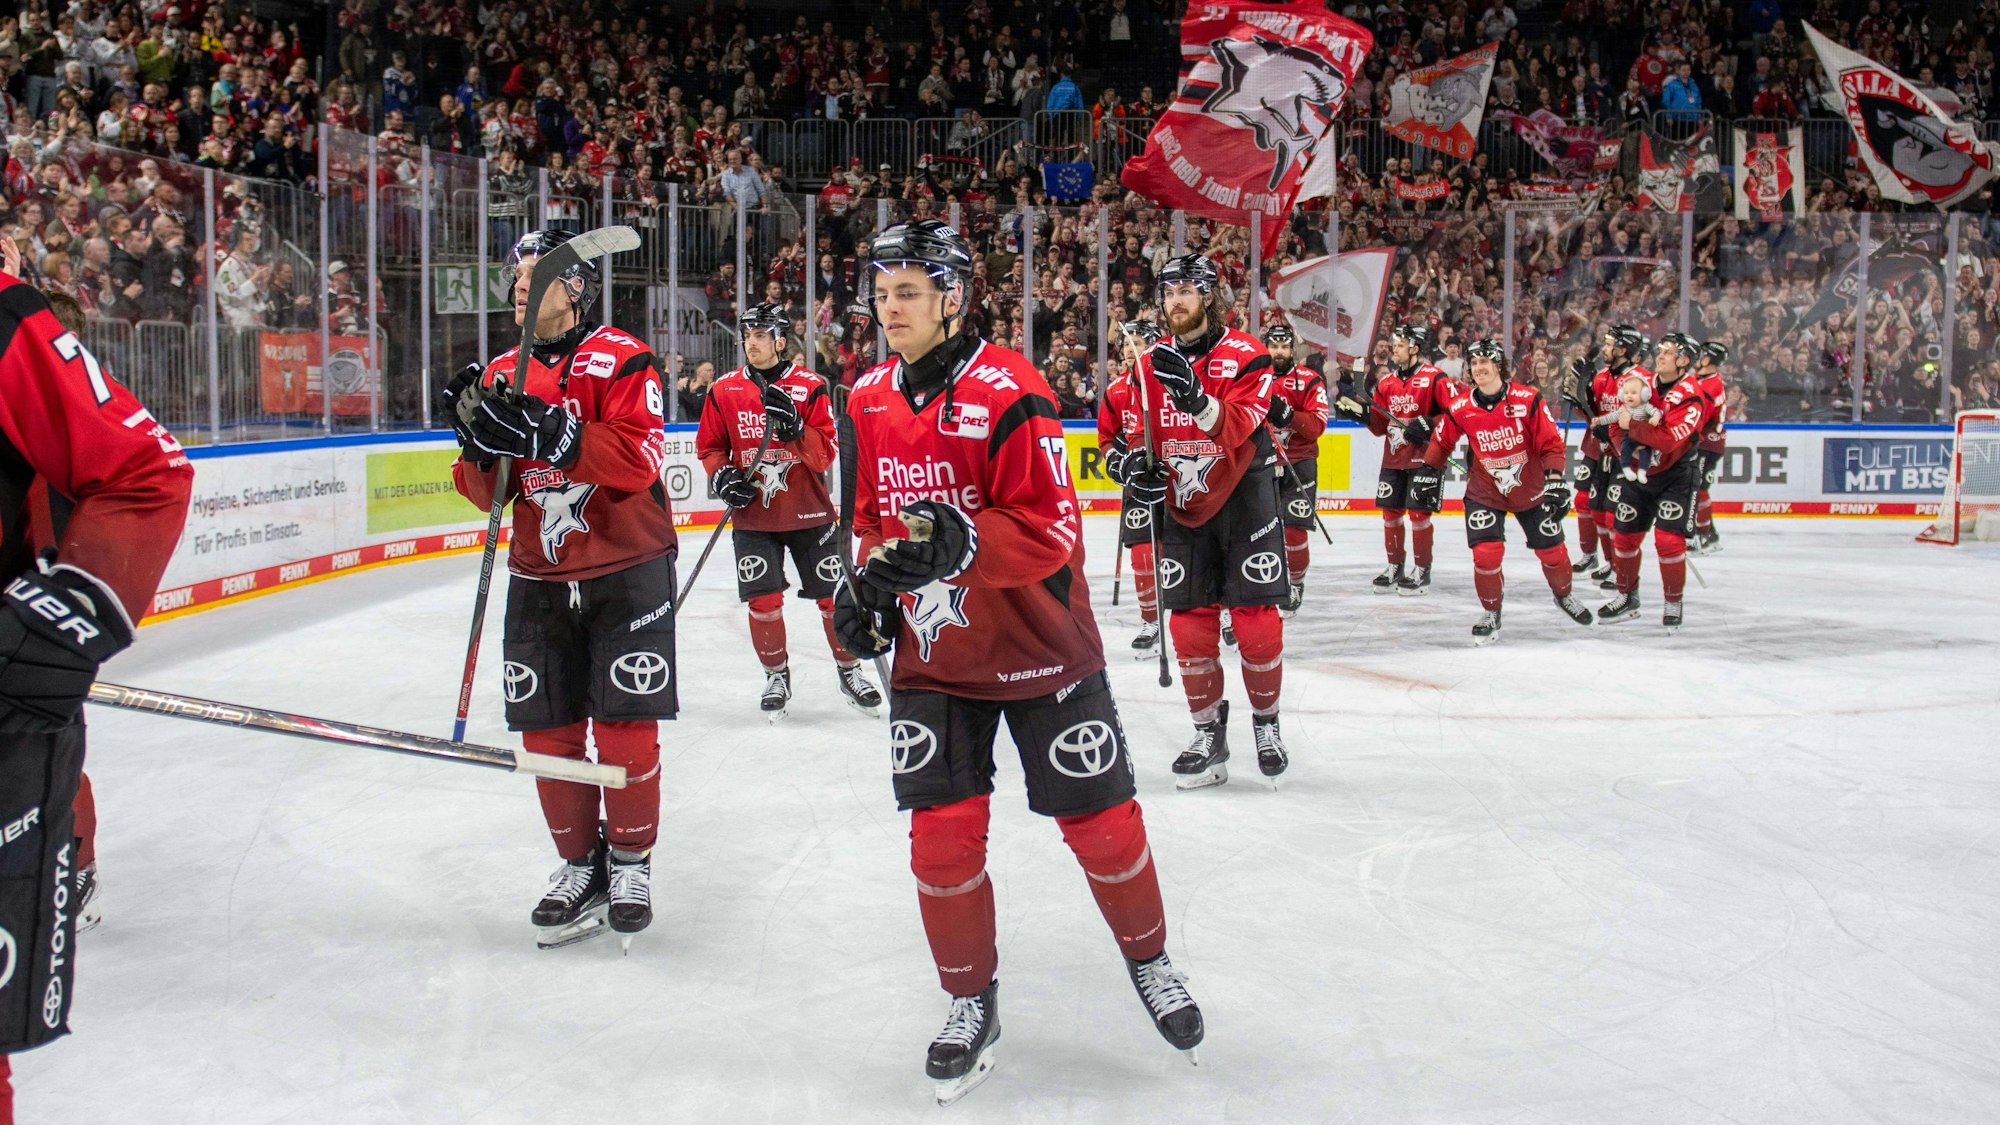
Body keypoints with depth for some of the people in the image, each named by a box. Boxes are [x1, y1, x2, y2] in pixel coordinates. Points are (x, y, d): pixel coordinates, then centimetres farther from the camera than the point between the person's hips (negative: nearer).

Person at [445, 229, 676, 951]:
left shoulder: (621, 360, -8)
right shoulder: (503, 375, 10)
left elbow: (638, 456, -22)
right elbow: (488, 492, 9)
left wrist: (543, 432, -29)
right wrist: (478, 437, -12)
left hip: (626, 572, -5)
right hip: (539, 579, 5)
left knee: (625, 729, -3)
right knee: (547, 734, 6)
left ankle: (632, 859, 18)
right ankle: (581, 865, 24)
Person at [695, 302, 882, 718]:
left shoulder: (810, 386, -5)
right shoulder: (724, 391, 2)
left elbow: (826, 454, -9)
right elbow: (709, 446, 11)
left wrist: (795, 428, -26)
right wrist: (721, 476, -8)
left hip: (809, 512, -1)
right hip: (753, 516, 1)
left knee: (834, 595, 3)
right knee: (763, 601, -2)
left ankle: (850, 671, 22)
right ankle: (776, 675, 19)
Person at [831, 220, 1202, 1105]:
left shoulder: (1009, 392, -18)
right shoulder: (870, 400, 3)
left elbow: (1049, 532, -24)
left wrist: (958, 544, -38)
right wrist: (867, 581, -1)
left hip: (1040, 648, -4)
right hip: (930, 653, 5)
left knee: (1101, 822, 6)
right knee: (942, 834, 0)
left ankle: (1148, 960, 33)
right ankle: (971, 1000, 21)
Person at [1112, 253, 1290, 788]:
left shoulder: (1245, 355, -11)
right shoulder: (1151, 364, 5)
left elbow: (1238, 429, -24)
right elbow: (1142, 433, 13)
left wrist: (1195, 398, -40)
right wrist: (1137, 463, -8)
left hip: (1243, 498, -4)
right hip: (1182, 503, 4)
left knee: (1256, 622, -4)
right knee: (1189, 624, 3)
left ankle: (1266, 722, 18)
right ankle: (1209, 733, 16)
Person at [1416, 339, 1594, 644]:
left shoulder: (1527, 399, -16)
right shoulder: (1460, 406, -11)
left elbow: (1551, 442, -13)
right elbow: (1441, 441, 6)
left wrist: (1555, 479, -21)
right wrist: (1426, 473, 5)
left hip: (1530, 489, 0)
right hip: (1484, 493, 0)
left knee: (1552, 549, 10)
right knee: (1486, 553, -15)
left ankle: (1564, 596, 41)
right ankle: (1491, 614, 8)